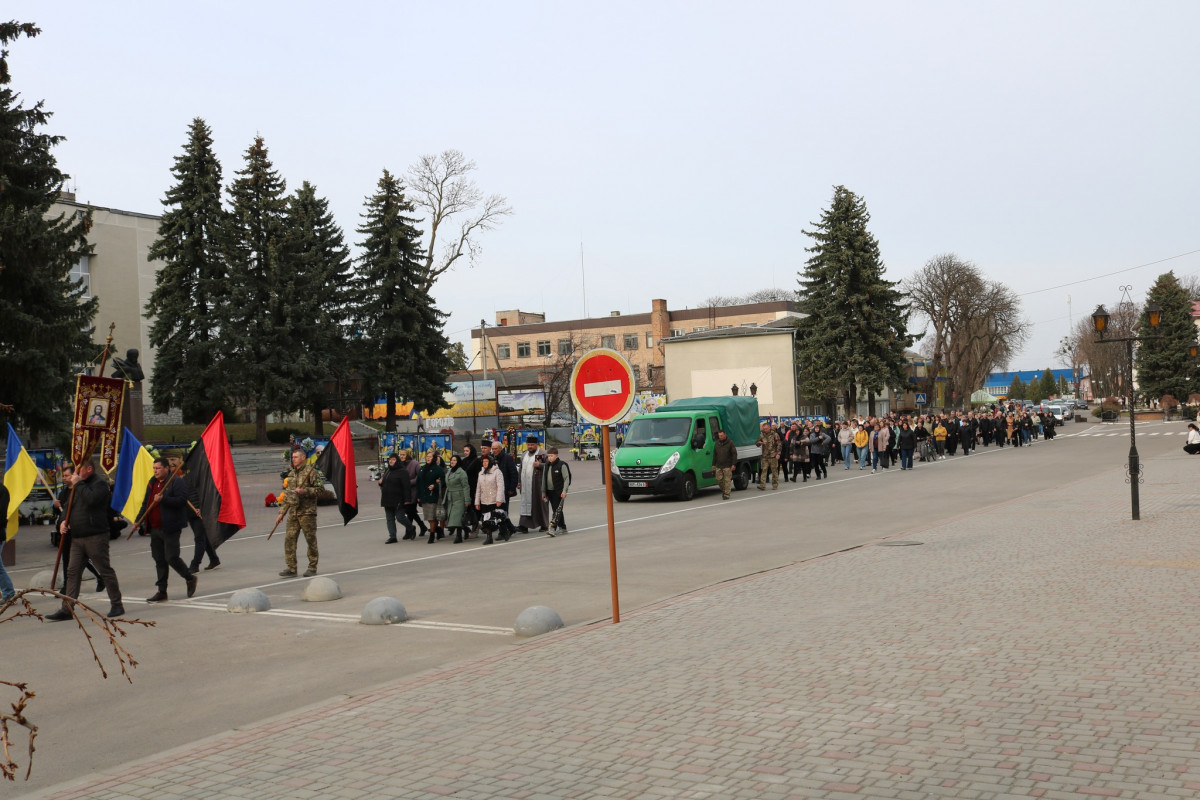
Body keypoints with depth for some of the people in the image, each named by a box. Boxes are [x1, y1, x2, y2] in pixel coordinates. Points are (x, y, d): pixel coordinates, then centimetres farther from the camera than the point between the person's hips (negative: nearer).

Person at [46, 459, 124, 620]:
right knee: (73, 573, 4)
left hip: (95, 536, -8)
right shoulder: (79, 486, 19)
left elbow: (91, 499, -26)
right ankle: (66, 610, 5)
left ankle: (116, 605, 9)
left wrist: (78, 484, -16)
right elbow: (70, 506, 26)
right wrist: (64, 521, 7)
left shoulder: (100, 483, -7)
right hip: (77, 538, 8)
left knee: (105, 571, -1)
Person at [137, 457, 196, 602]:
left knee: (171, 558, -7)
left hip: (170, 528, -8)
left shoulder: (177, 481, -9)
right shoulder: (152, 483, 16)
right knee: (159, 560, 8)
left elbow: (181, 500, -20)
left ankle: (190, 578, 17)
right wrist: (139, 519, 14)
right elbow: (146, 503, 22)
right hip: (155, 529, 8)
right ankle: (161, 592, 12)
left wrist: (163, 499, -27)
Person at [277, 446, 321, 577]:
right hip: (293, 512, 6)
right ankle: (291, 569, 4)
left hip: (307, 512, -6)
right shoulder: (291, 474, 16)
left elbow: (319, 490, -9)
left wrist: (304, 491, -21)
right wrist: (281, 512, 15)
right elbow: (287, 494, 20)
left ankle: (312, 568, 11)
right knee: (289, 539, 0)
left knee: (311, 540, 1)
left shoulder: (311, 472, -5)